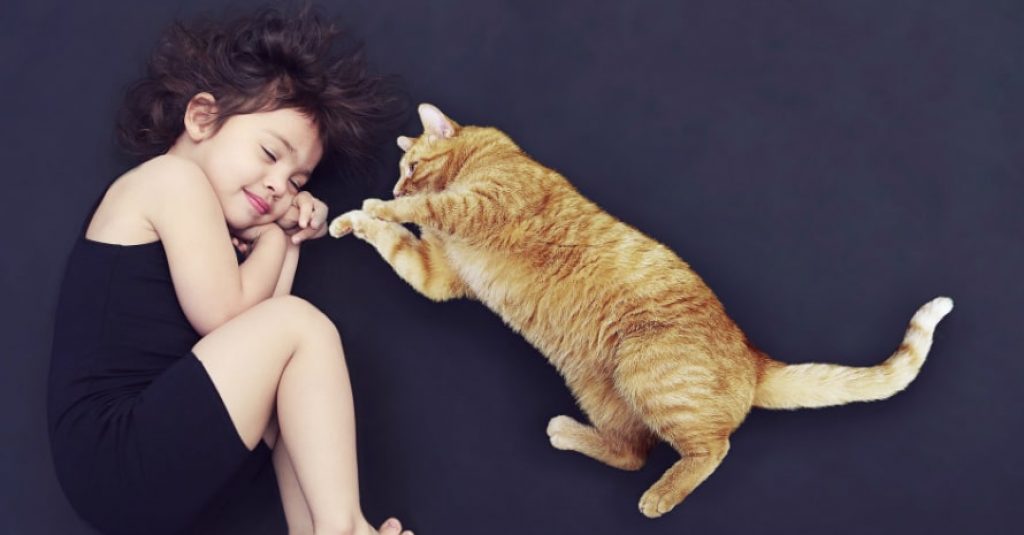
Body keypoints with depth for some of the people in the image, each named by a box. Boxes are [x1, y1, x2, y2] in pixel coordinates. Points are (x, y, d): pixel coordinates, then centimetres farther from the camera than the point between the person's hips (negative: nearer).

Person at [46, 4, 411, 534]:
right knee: (300, 324, -12)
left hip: (145, 463, 10)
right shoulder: (173, 177, -4)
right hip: (116, 457, -10)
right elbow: (226, 318, -11)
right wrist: (274, 238, 5)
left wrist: (289, 240, 8)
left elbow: (250, 340, 13)